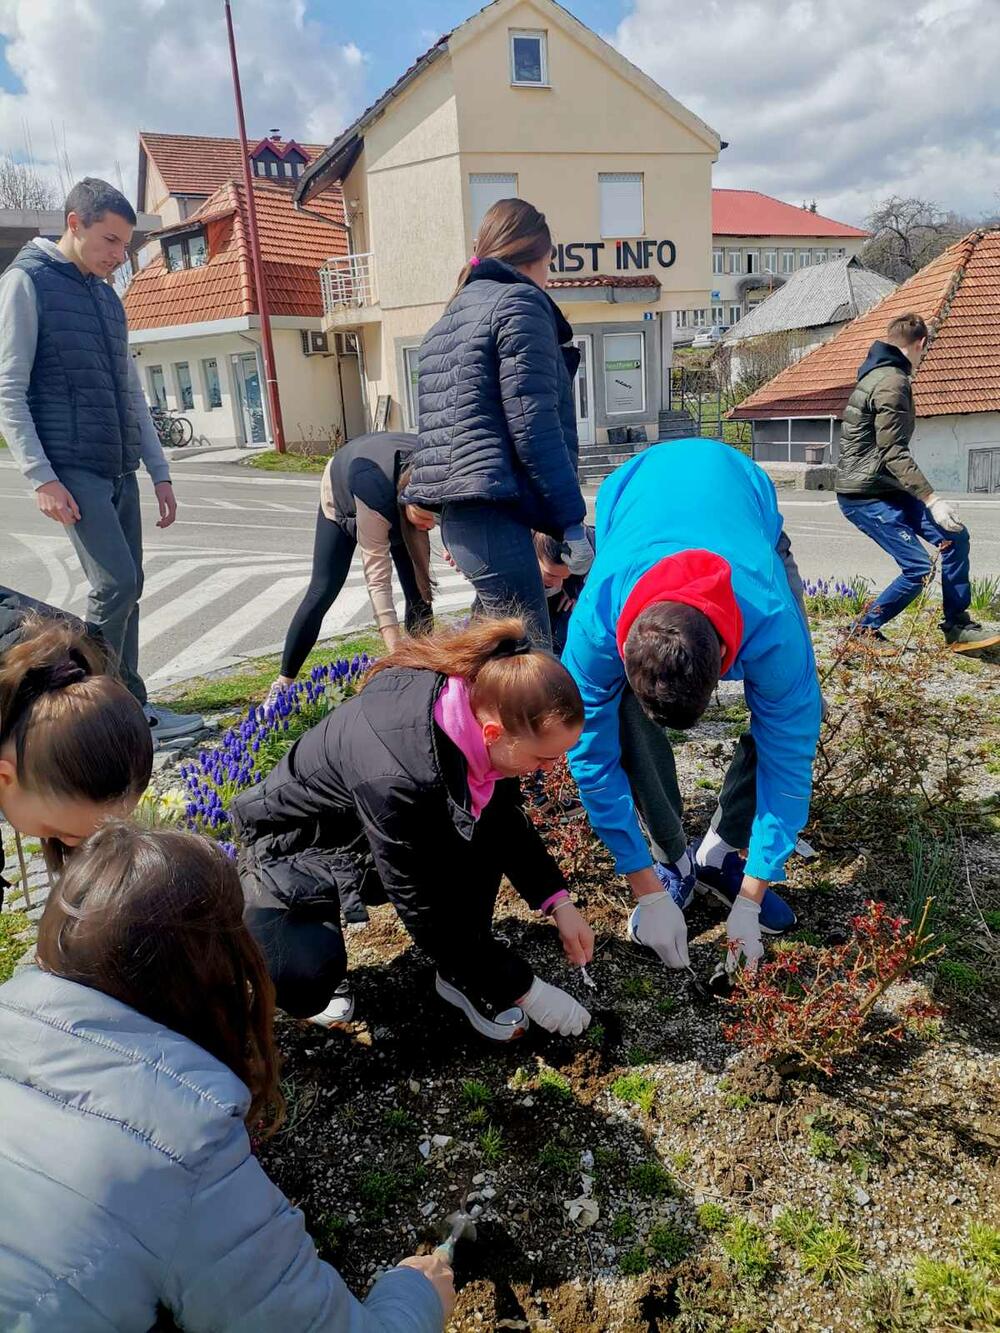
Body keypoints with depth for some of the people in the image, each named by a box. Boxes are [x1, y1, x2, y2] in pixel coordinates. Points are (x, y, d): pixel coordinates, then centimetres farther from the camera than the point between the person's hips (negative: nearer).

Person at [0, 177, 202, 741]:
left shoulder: (108, 296, 18)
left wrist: (160, 471, 15)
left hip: (121, 468, 7)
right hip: (73, 468, -7)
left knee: (127, 587, 6)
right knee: (116, 583, -15)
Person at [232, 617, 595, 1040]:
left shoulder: (481, 700, -22)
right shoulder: (398, 777, -42)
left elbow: (506, 815, -1)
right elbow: (427, 912, -30)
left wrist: (558, 902, -7)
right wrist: (524, 990, -20)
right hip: (299, 842, -6)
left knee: (489, 816, -19)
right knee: (305, 979, -32)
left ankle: (462, 976, -3)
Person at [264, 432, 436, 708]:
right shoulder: (375, 491, -48)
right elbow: (378, 579, -44)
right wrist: (396, 653, -47)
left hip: (397, 500, 4)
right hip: (343, 496, -4)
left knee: (419, 590, -9)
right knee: (323, 591, -8)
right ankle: (283, 684, 2)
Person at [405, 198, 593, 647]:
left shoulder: (450, 319, 25)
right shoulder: (519, 301, -2)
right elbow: (533, 425, -13)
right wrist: (571, 523, -12)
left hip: (458, 514, 9)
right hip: (492, 513, -9)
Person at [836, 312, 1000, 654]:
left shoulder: (880, 375, 16)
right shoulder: (891, 383, -17)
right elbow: (893, 453, -24)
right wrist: (932, 500, -27)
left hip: (888, 489, 10)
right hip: (865, 495, -10)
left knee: (955, 536, 4)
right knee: (917, 568, -14)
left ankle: (957, 627, 11)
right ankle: (864, 631, 5)